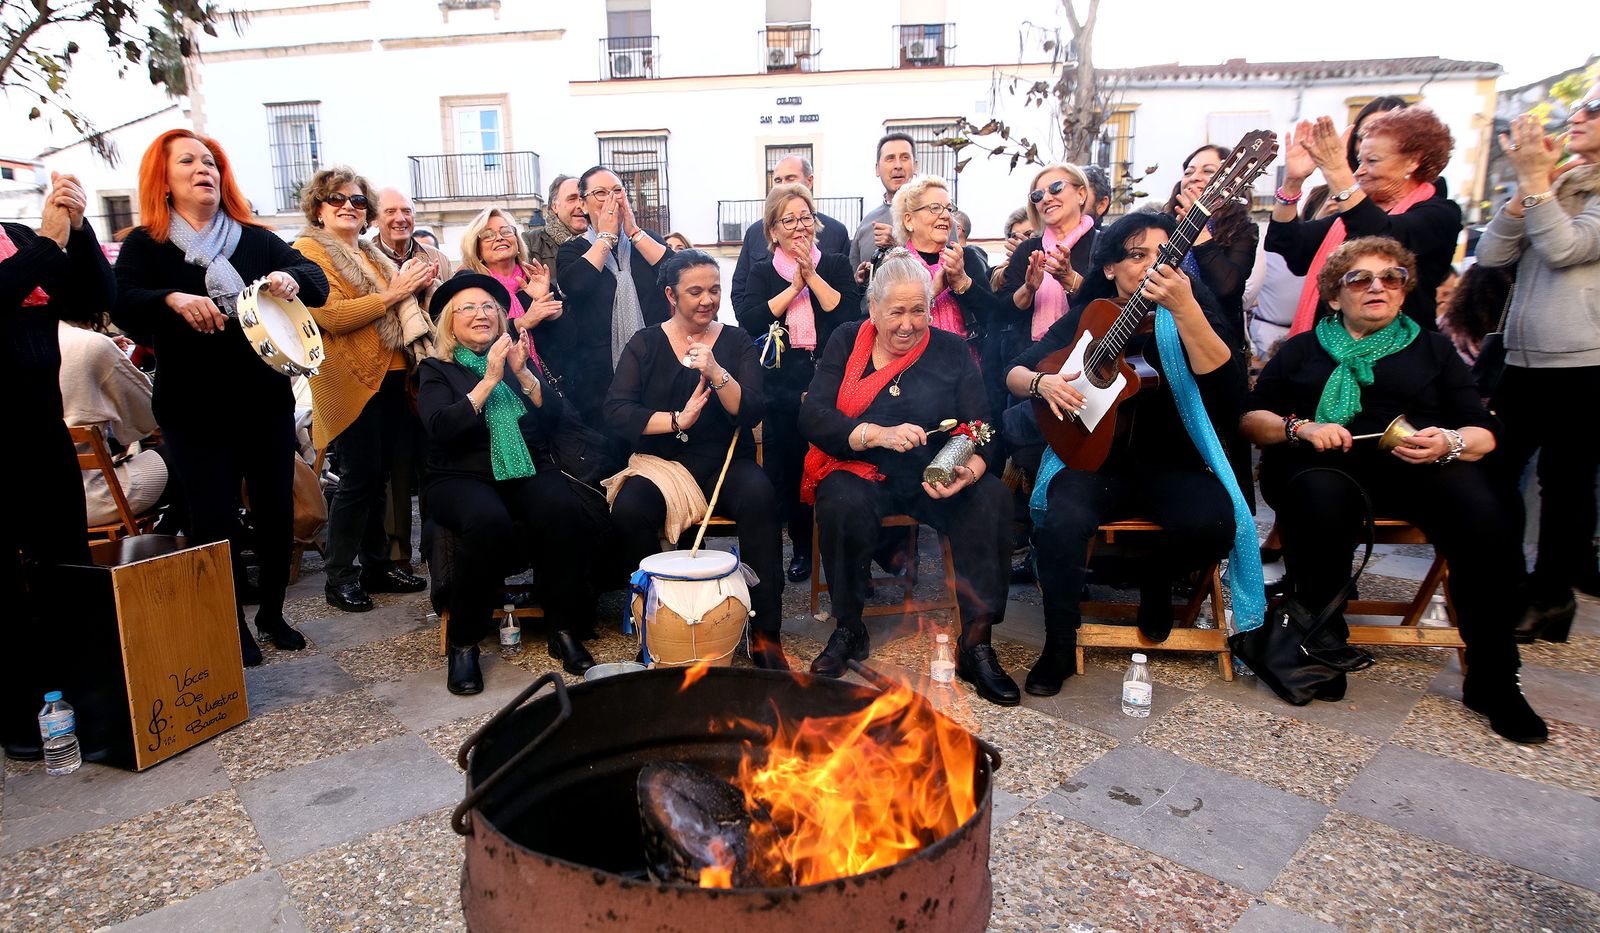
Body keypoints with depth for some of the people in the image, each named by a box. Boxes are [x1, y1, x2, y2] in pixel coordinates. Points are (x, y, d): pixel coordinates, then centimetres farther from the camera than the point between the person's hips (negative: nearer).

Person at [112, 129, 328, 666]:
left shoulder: (256, 239, 9)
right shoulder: (145, 245, 1)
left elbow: (317, 281, 0)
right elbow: (122, 305, -14)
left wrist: (291, 279, -23)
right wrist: (173, 300, -34)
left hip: (266, 400, 3)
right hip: (193, 409, -2)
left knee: (276, 510, 7)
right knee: (214, 519, 2)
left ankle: (272, 613, 25)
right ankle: (232, 627, 17)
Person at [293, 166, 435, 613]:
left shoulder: (372, 255, 20)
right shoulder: (308, 251, -3)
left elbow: (396, 315, 25)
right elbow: (330, 316, -17)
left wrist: (415, 286, 6)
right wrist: (391, 293, -16)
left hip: (392, 376, 7)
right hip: (353, 380, -7)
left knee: (379, 475, 10)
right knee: (360, 477, -6)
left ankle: (378, 564, 20)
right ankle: (339, 577, 5)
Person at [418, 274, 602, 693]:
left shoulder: (518, 358, 18)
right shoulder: (436, 370, 9)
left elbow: (554, 416, 5)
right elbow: (442, 427, -11)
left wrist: (523, 373, -9)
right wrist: (489, 379, -14)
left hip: (528, 471, 3)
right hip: (462, 478, -2)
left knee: (563, 510, -31)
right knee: (488, 521, -36)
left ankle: (564, 630, -18)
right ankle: (463, 643, -19)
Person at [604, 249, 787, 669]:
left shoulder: (736, 341, 8)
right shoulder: (645, 343, 7)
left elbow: (752, 412, -5)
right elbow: (616, 411, -4)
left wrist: (717, 374, -20)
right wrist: (676, 420, -15)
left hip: (725, 461, 0)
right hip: (660, 463, 0)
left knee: (759, 496, -32)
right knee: (629, 509, -30)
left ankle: (764, 634, -23)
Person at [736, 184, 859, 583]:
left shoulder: (836, 265, 12)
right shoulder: (763, 272, 14)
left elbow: (849, 312, -5)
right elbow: (748, 321, -4)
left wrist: (812, 276, -8)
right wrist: (794, 287, -7)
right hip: (783, 383, 1)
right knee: (787, 467, -2)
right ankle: (802, 546, 15)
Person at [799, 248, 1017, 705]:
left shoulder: (951, 350, 6)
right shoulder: (847, 342, 5)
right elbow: (812, 417, -8)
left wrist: (970, 471, -27)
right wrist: (879, 435, -24)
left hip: (934, 476, 1)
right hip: (859, 470, -1)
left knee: (992, 500, -27)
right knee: (843, 503, -34)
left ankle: (977, 643, -17)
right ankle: (848, 631, -11)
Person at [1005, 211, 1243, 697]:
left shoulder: (1193, 308, 1)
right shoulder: (1086, 317, 7)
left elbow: (1226, 385, -17)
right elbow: (1014, 373, 8)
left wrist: (1185, 308, -28)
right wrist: (1042, 382, -16)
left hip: (1171, 464, 0)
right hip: (1095, 459, 0)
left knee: (1212, 523, -30)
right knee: (1064, 521, -31)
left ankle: (1155, 576, 7)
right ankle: (1060, 645, -9)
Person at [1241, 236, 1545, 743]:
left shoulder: (1432, 348, 25)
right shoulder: (1302, 349, 22)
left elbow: (1484, 431, 15)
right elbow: (1250, 419, 11)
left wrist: (1449, 444, -9)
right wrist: (1300, 427, -9)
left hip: (1421, 468, 2)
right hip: (1322, 462, -1)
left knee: (1486, 512, -30)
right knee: (1322, 502, -38)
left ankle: (1492, 681, -16)